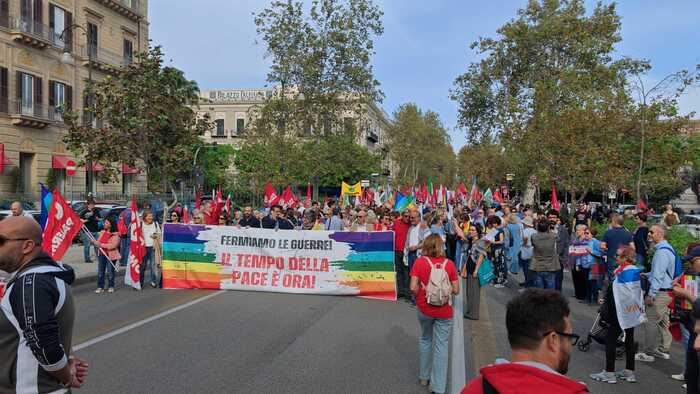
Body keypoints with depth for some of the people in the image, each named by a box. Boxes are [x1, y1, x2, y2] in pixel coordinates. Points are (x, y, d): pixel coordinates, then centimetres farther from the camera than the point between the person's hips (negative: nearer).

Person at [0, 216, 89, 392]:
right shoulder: (48, 274, 6)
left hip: (30, 388, -9)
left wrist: (68, 379, -15)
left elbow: (45, 344, -28)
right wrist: (68, 359, 0)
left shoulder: (30, 283, -24)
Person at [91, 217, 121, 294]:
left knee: (110, 271, 5)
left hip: (111, 255, -6)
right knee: (100, 271, 8)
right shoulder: (102, 232, 8)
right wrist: (94, 242, -10)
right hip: (101, 254, 6)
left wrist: (102, 245, -25)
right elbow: (98, 241, 13)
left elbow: (113, 245, -23)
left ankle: (111, 286, 20)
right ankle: (100, 287, 16)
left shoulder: (115, 234, -13)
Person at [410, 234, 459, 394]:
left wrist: (419, 297, 5)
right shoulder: (449, 263, -8)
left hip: (424, 309, 1)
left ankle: (424, 376, 35)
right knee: (441, 346, 8)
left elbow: (413, 288, -15)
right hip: (444, 311, -1)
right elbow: (456, 290, -6)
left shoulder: (420, 262, -10)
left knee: (425, 340, 22)